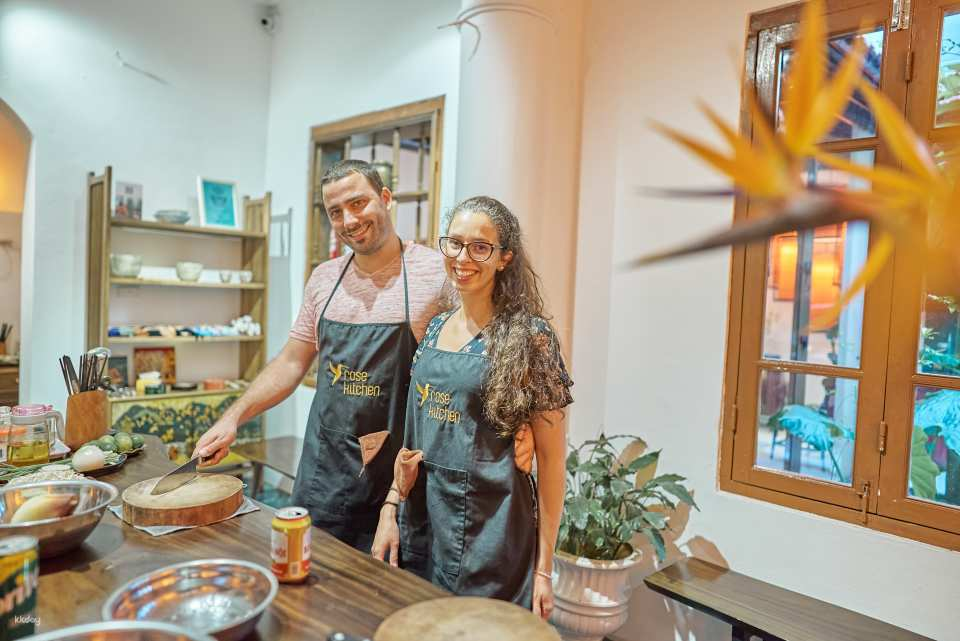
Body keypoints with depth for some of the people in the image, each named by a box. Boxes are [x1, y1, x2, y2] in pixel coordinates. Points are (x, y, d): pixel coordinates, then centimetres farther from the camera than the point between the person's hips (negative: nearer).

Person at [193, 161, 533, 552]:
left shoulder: (438, 274, -12)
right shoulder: (324, 279, 5)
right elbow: (292, 362, 12)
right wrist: (233, 418, 4)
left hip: (397, 481, -4)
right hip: (322, 475, 5)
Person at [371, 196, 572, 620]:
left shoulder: (528, 336, -14)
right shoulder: (434, 329, 4)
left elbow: (552, 457, -11)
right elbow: (414, 431, 11)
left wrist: (544, 566, -10)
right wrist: (391, 508, 6)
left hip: (489, 529, -5)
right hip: (421, 517, 6)